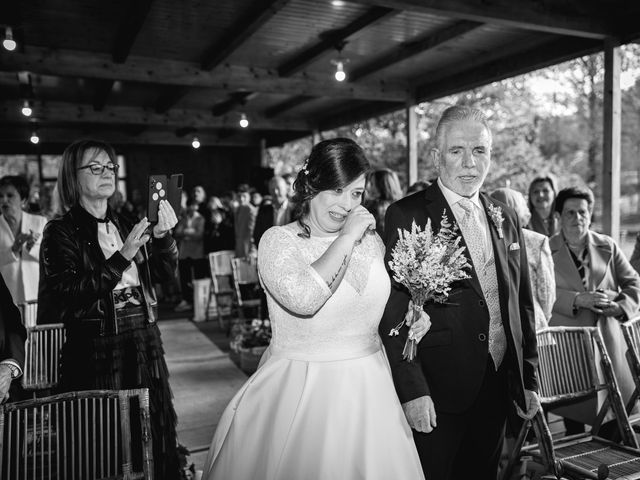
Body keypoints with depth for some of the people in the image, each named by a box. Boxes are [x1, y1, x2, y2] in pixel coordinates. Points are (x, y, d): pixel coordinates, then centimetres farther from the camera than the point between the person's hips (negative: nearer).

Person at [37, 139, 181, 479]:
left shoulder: (125, 226, 10)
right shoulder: (61, 232, -5)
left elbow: (165, 271, 5)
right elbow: (70, 294, -17)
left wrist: (162, 235, -13)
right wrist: (122, 257, -23)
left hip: (145, 343, 5)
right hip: (96, 351, -5)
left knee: (155, 432, 12)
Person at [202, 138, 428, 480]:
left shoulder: (371, 240, 3)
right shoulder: (278, 240, -12)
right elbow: (304, 299, -31)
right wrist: (346, 238, -23)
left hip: (367, 389, 5)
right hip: (300, 391, -4)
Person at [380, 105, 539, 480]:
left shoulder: (506, 219, 7)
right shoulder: (407, 216, -10)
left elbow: (523, 305, 13)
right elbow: (394, 312, -14)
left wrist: (529, 380, 12)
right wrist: (412, 391, -17)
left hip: (497, 388, 6)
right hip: (437, 391, -5)